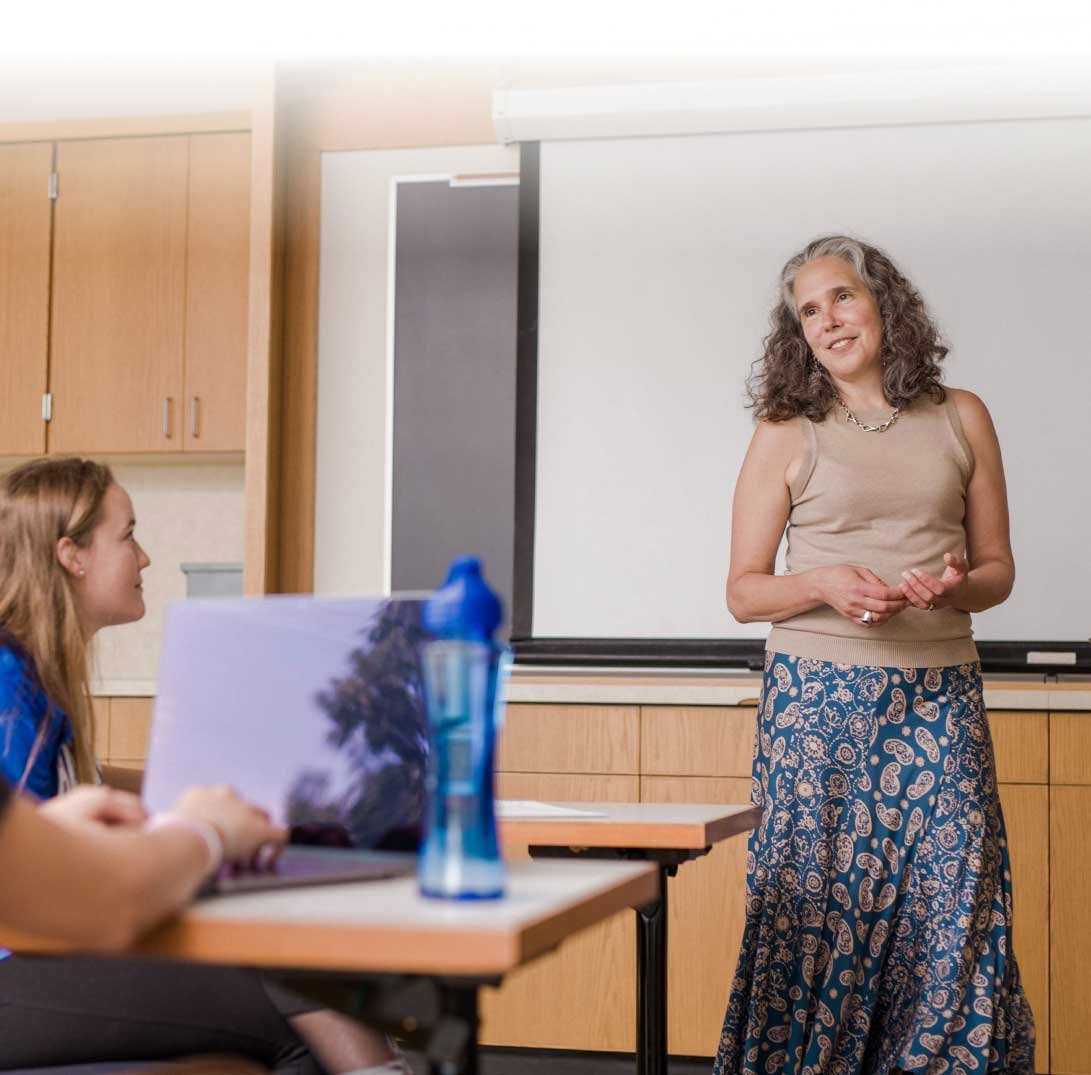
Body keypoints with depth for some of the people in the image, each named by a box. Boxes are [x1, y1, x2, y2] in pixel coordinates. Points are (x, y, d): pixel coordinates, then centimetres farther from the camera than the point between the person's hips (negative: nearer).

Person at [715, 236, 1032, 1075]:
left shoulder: (961, 419, 10)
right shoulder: (787, 435, 5)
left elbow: (998, 568, 14)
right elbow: (743, 592, 4)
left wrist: (959, 586, -9)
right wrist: (824, 583, -15)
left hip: (939, 698, 2)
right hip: (820, 695, -1)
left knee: (952, 907, -4)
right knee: (816, 899, -4)